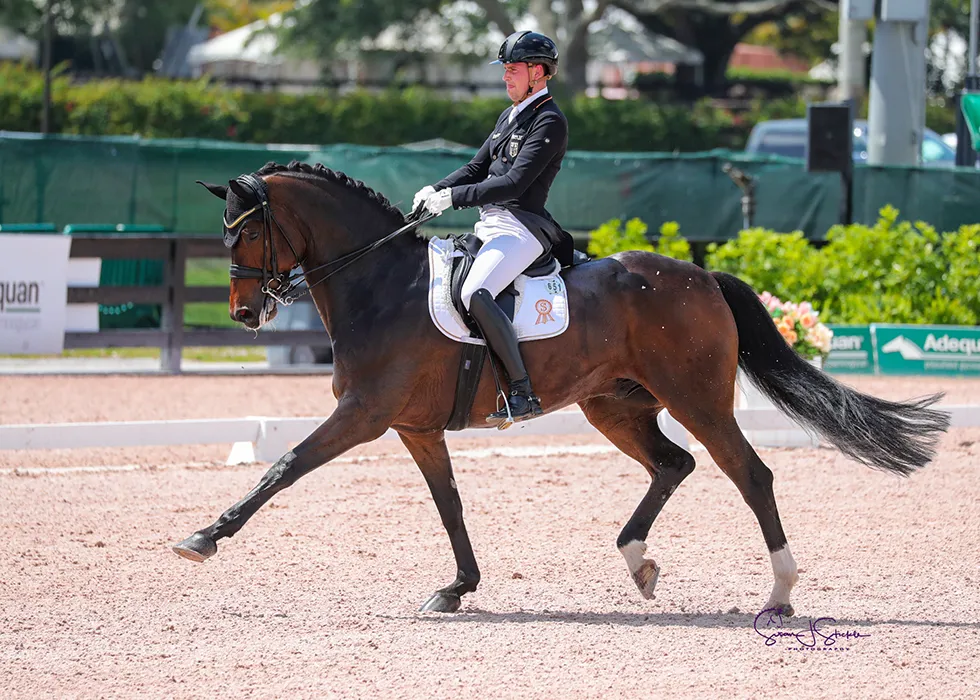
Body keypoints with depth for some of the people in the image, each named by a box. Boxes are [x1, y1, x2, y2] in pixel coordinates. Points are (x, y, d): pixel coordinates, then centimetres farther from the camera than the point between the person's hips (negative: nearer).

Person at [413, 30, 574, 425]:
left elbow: (515, 183, -20)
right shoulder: (510, 116, 20)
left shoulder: (550, 122, -11)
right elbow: (477, 167, 22)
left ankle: (522, 393, -31)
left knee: (476, 295, -33)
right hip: (491, 225, 11)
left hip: (521, 227, -11)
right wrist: (436, 190, 4)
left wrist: (454, 197, -21)